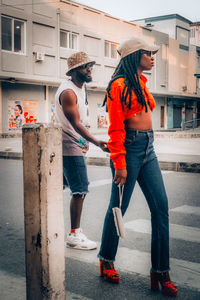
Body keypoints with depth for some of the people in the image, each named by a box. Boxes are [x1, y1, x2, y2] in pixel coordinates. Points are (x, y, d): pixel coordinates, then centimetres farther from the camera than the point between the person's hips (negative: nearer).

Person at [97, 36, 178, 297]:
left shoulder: (141, 84, 19)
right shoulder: (120, 85, -7)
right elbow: (115, 128, -14)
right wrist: (120, 164, -18)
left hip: (148, 150, 8)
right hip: (129, 148, -8)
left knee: (161, 207, 0)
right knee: (118, 207, 3)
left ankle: (160, 272, 7)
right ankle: (107, 261, 24)